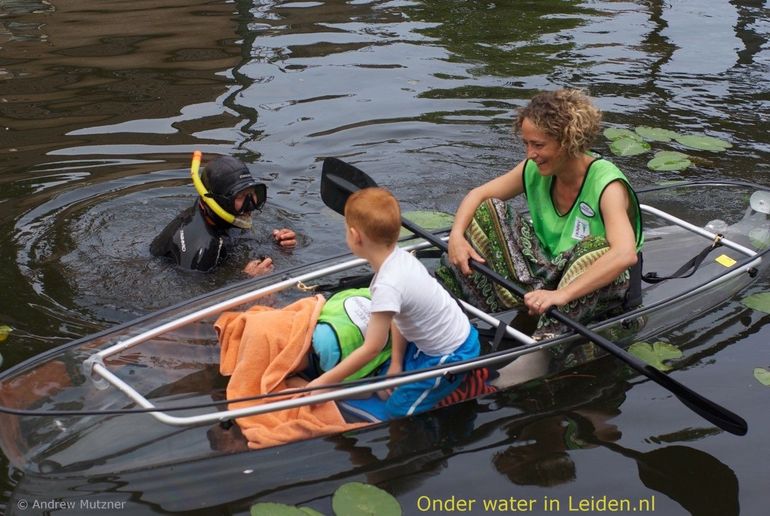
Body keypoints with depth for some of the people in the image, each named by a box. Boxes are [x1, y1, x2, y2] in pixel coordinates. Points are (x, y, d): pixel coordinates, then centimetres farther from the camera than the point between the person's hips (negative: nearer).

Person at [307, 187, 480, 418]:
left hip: (450, 355, -8)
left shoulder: (388, 286, -32)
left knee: (397, 412, 1)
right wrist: (396, 363, 4)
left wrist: (322, 382, -18)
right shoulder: (400, 257, -9)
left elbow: (371, 349, -24)